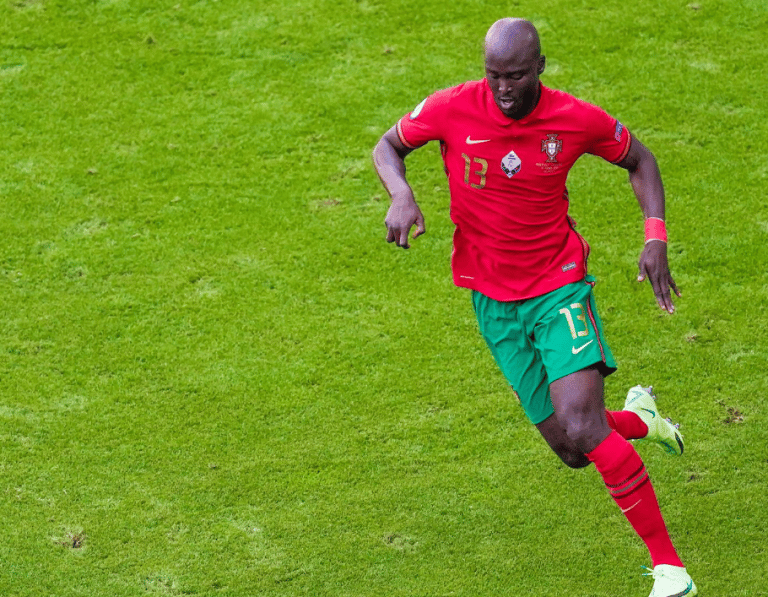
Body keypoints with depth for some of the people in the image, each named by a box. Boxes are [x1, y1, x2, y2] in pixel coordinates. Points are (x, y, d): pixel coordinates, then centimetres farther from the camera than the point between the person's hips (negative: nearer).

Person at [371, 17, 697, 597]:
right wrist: (401, 195, -18)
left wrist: (656, 235, -8)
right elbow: (388, 146, 4)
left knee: (582, 427, -23)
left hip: (560, 288, -2)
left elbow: (639, 160, 7)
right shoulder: (452, 109, -12)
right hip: (494, 303, 2)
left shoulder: (578, 120, -12)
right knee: (570, 449, 3)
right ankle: (638, 419, 40)